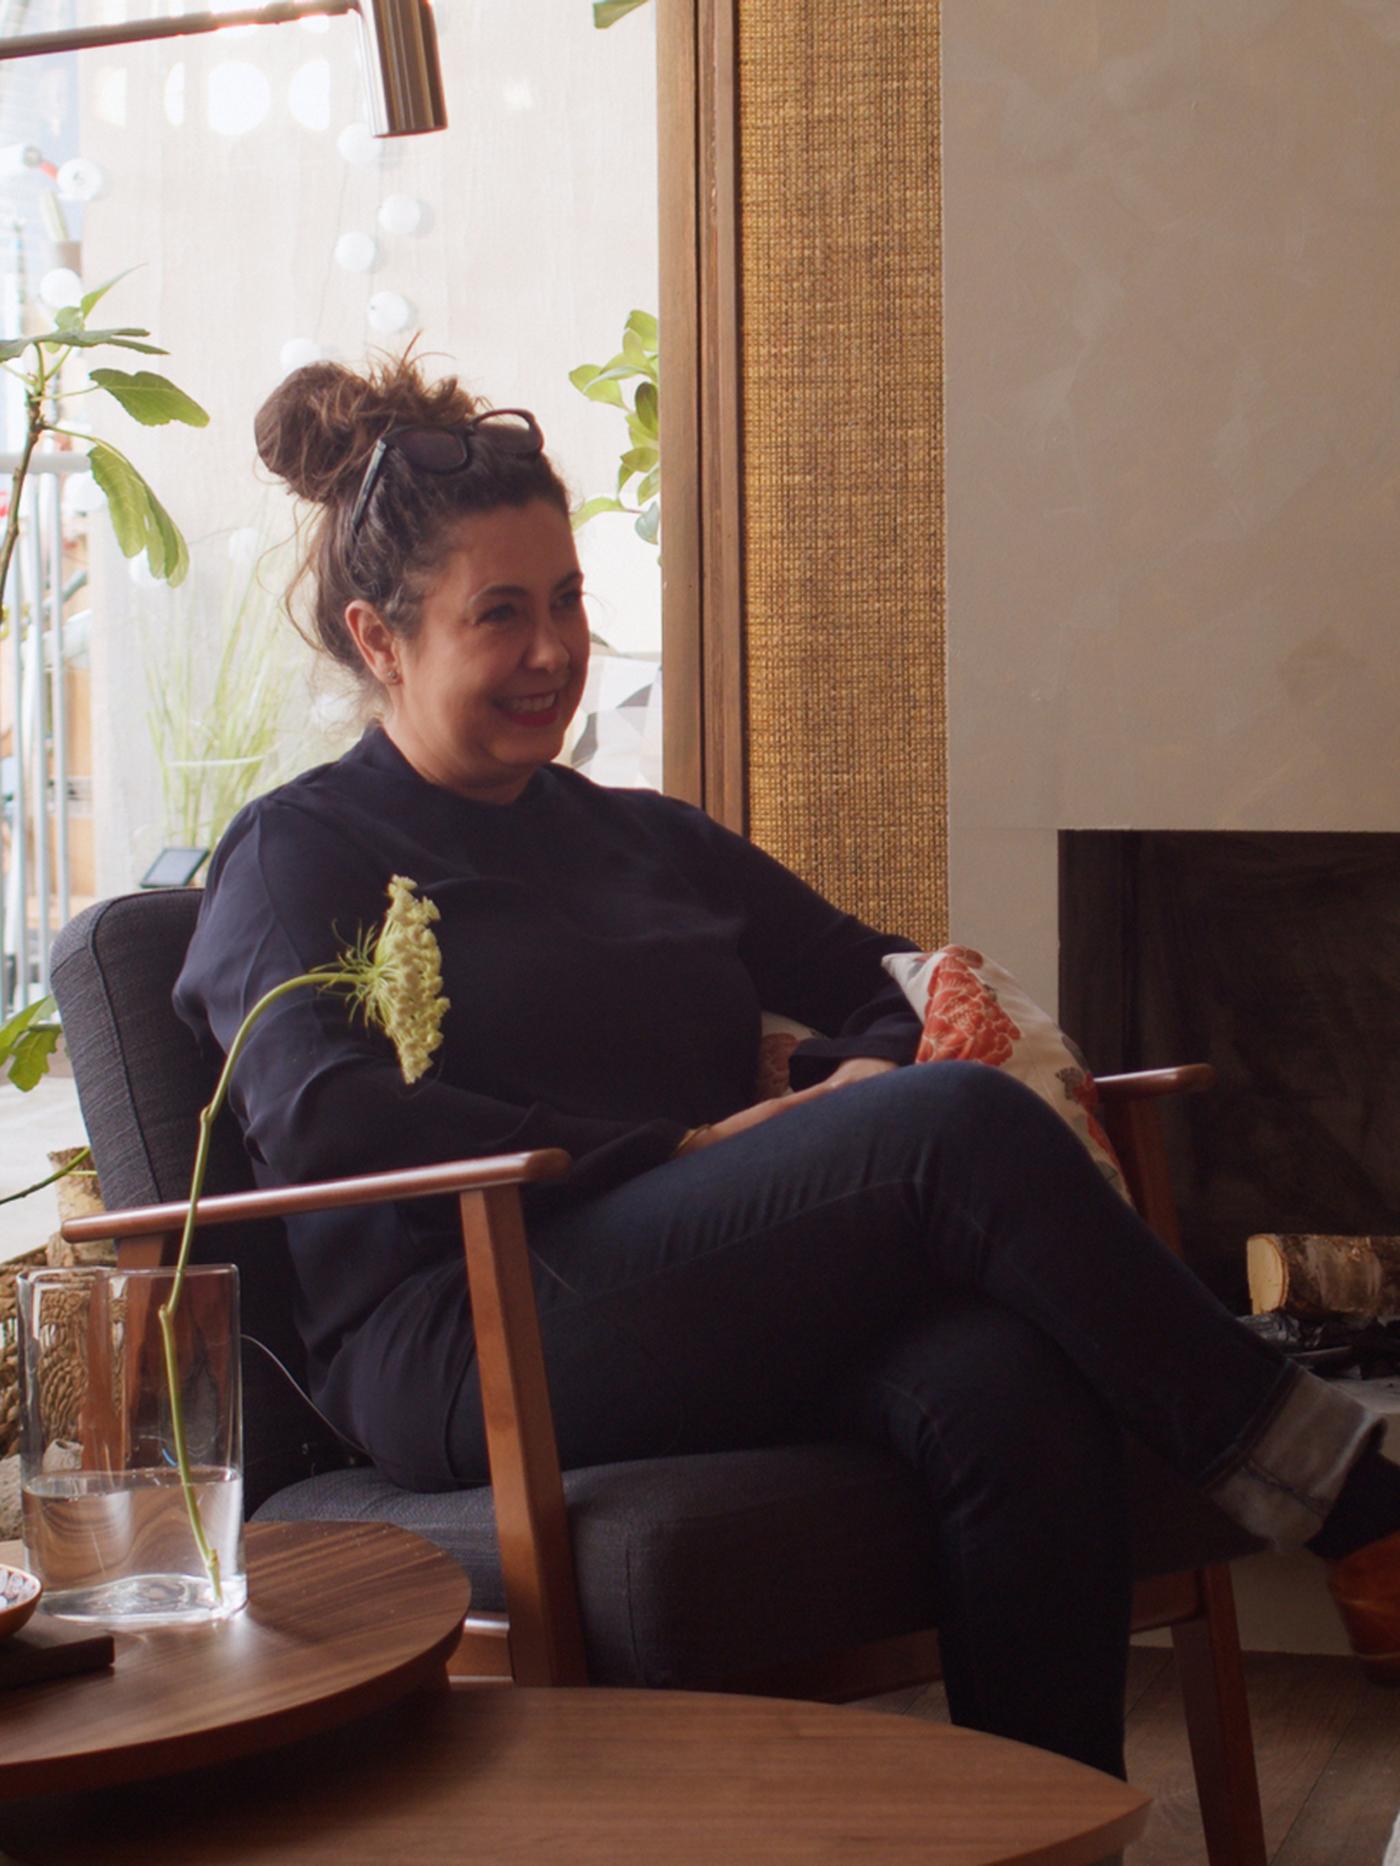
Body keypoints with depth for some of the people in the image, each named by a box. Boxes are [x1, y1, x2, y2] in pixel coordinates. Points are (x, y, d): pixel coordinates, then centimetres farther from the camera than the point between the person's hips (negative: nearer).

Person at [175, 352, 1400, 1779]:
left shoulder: (646, 840, 28)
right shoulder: (299, 855, 10)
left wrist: (865, 1072, 1)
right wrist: (677, 1150, -13)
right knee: (960, 1127, -26)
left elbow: (885, 980, 28)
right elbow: (320, 1120, -9)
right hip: (461, 1357, -5)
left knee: (1013, 1392, -31)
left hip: (720, 1317, 6)